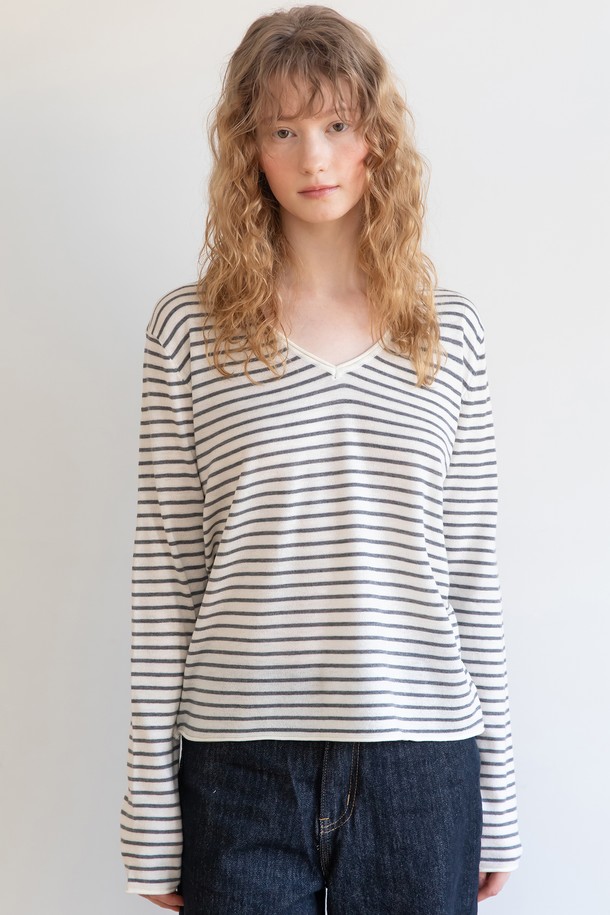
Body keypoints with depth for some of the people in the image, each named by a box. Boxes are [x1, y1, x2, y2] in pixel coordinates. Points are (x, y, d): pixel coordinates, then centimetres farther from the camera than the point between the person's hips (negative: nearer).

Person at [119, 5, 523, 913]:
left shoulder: (451, 329, 4)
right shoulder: (188, 327, 0)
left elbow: (472, 566, 6)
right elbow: (164, 574, -1)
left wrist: (498, 803, 7)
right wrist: (151, 813, -1)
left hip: (421, 765, 2)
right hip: (243, 764, -1)